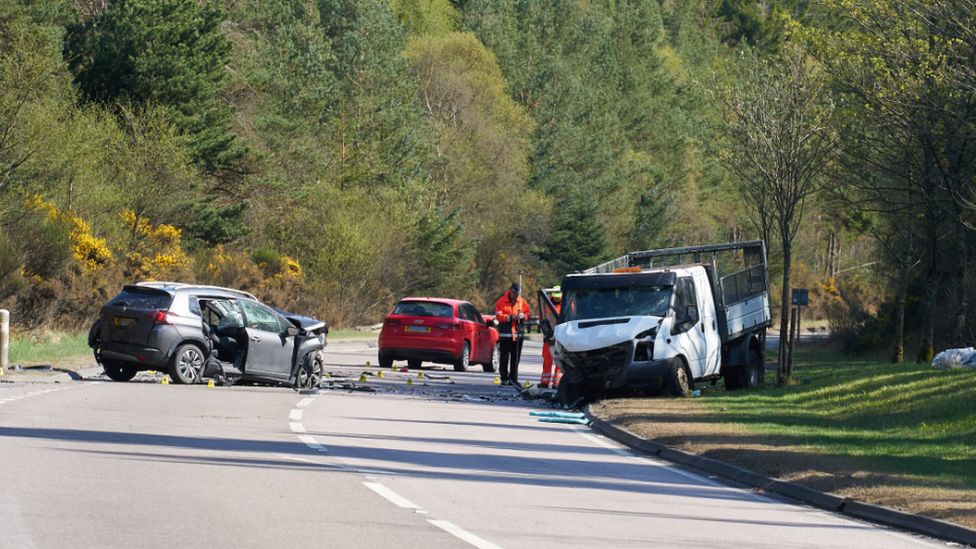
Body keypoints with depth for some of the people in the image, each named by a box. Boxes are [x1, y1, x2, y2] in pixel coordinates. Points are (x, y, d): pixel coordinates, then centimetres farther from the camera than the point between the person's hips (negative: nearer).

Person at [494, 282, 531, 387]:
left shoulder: (522, 302, 8)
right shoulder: (501, 302, -2)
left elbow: (527, 314, 13)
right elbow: (498, 316, -9)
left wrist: (523, 316, -11)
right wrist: (510, 317, -20)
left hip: (518, 334, 3)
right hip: (505, 334, -3)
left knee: (515, 358, 3)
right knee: (504, 357, -1)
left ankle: (513, 378, 7)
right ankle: (504, 378, 6)